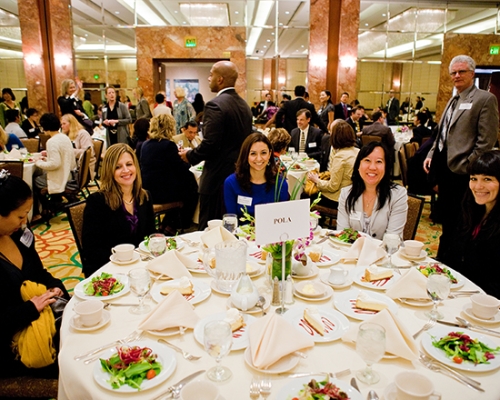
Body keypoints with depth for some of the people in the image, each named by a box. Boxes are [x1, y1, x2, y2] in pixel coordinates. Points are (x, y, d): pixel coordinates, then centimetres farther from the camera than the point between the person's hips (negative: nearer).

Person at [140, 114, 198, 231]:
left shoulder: (146, 144, 8)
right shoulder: (168, 145, -15)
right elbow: (182, 170, -11)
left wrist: (178, 158, 21)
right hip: (162, 192, -8)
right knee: (192, 190, 16)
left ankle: (168, 223, 27)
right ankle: (177, 226, 23)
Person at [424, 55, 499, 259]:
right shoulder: (453, 100, 18)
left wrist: (466, 166, -16)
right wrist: (431, 155, 10)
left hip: (461, 172, -8)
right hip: (444, 168, 8)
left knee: (458, 223, 1)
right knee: (446, 218, 18)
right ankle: (443, 257, 31)